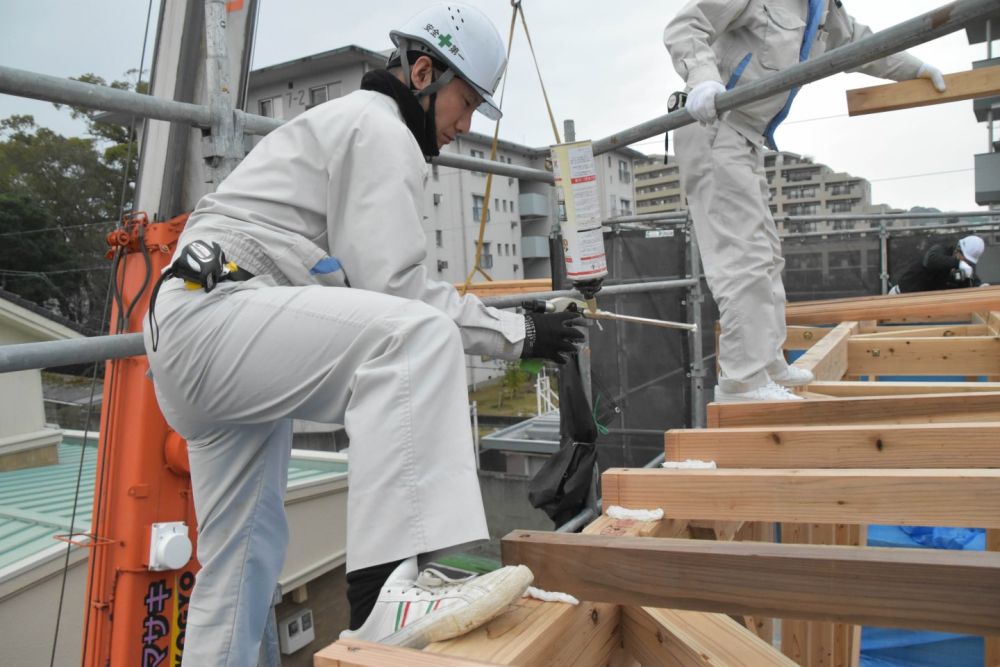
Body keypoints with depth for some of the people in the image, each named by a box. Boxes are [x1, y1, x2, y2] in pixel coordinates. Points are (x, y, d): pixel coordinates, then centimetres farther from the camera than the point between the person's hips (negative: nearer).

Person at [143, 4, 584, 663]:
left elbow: (375, 282, 23)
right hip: (216, 316, -11)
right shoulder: (379, 127, -5)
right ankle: (391, 590, -36)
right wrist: (517, 333, -8)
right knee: (417, 335, -29)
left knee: (247, 547, 15)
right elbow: (394, 289, -16)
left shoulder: (348, 123, 28)